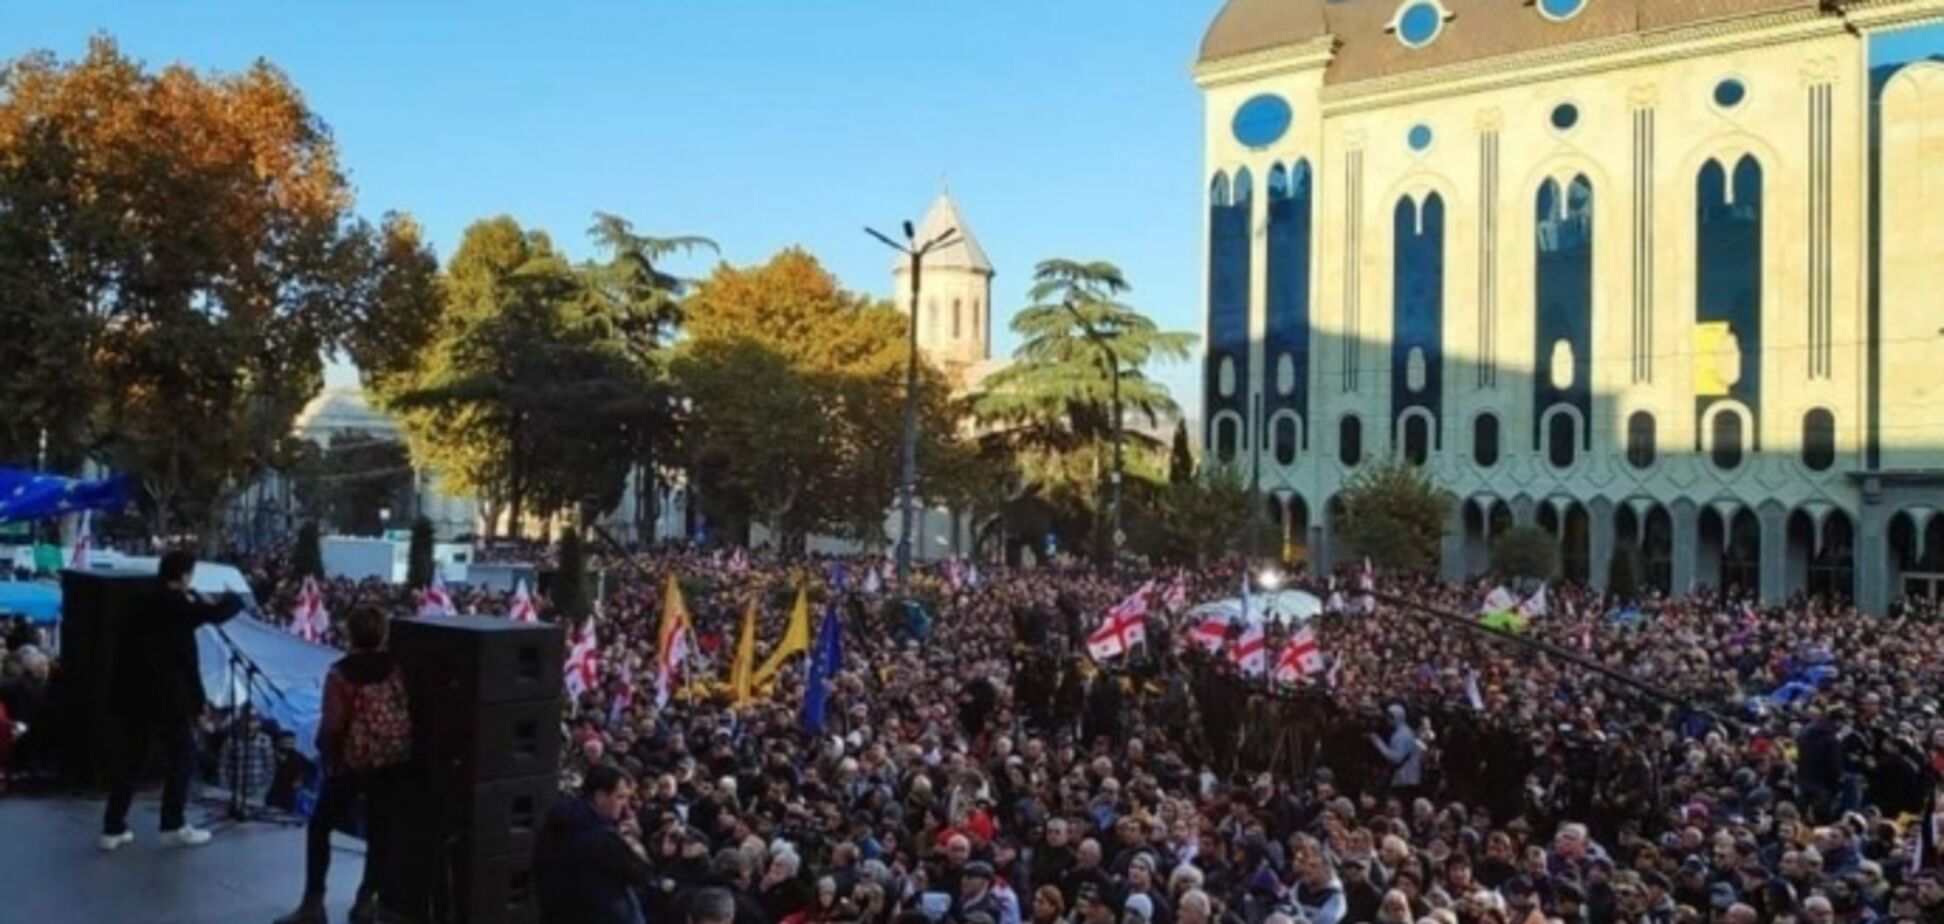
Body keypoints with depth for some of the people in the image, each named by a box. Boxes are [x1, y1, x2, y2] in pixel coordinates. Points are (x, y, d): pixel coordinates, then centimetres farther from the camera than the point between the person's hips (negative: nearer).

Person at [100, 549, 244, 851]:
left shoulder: (143, 602, 10)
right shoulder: (177, 603, -11)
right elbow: (217, 613, -10)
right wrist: (233, 598, 12)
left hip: (133, 693, 7)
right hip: (166, 696, -7)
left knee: (128, 759, 13)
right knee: (182, 757, 6)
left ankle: (113, 829, 15)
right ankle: (174, 826, 9)